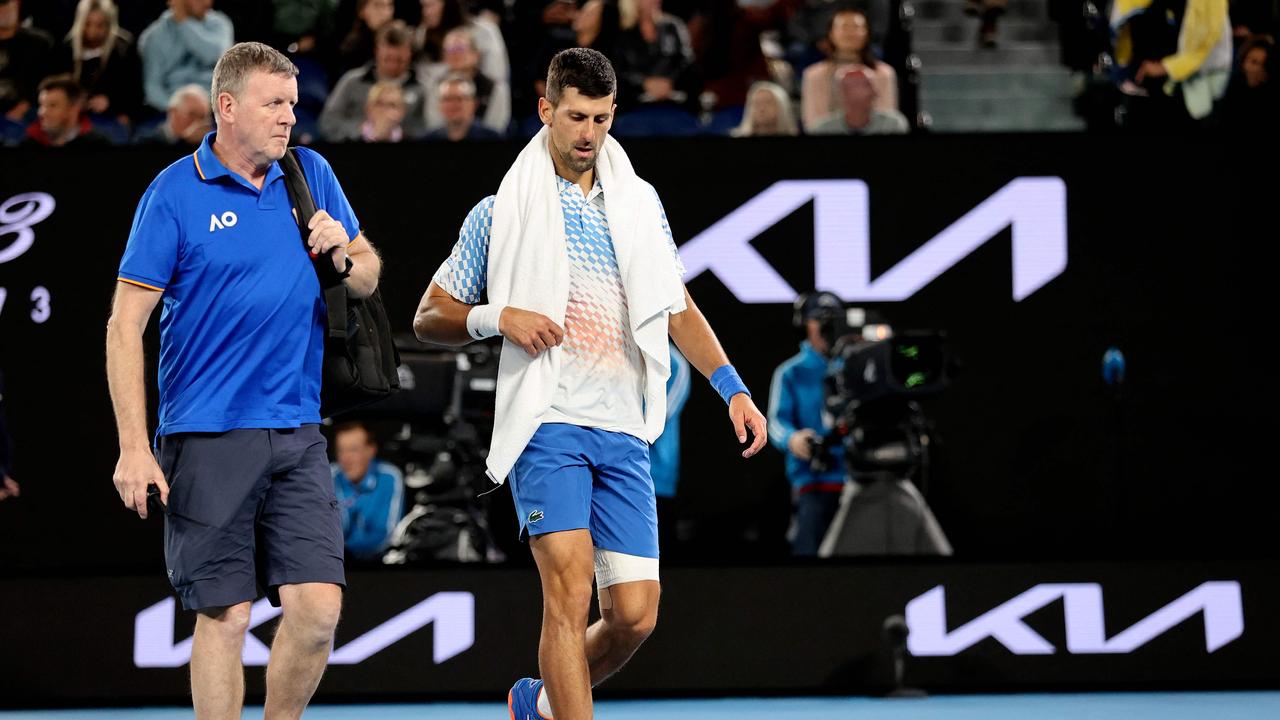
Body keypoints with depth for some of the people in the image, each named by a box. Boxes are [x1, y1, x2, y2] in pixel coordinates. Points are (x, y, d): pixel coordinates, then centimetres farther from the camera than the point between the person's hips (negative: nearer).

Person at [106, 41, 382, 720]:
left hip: (297, 435, 4)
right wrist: (133, 446, -12)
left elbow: (368, 277, 19)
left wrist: (344, 257, -6)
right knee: (224, 616, -1)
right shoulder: (174, 193, -4)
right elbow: (125, 324, -5)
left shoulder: (312, 176, 9)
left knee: (318, 607, -6)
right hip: (207, 436, -4)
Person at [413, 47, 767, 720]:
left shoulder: (639, 203, 16)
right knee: (569, 586, -20)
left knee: (635, 614, -1)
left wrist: (733, 388, 11)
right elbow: (429, 317, 8)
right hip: (547, 423, -4)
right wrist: (496, 317, -11)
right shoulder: (500, 213, 5)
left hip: (623, 432, 4)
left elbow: (679, 311, 23)